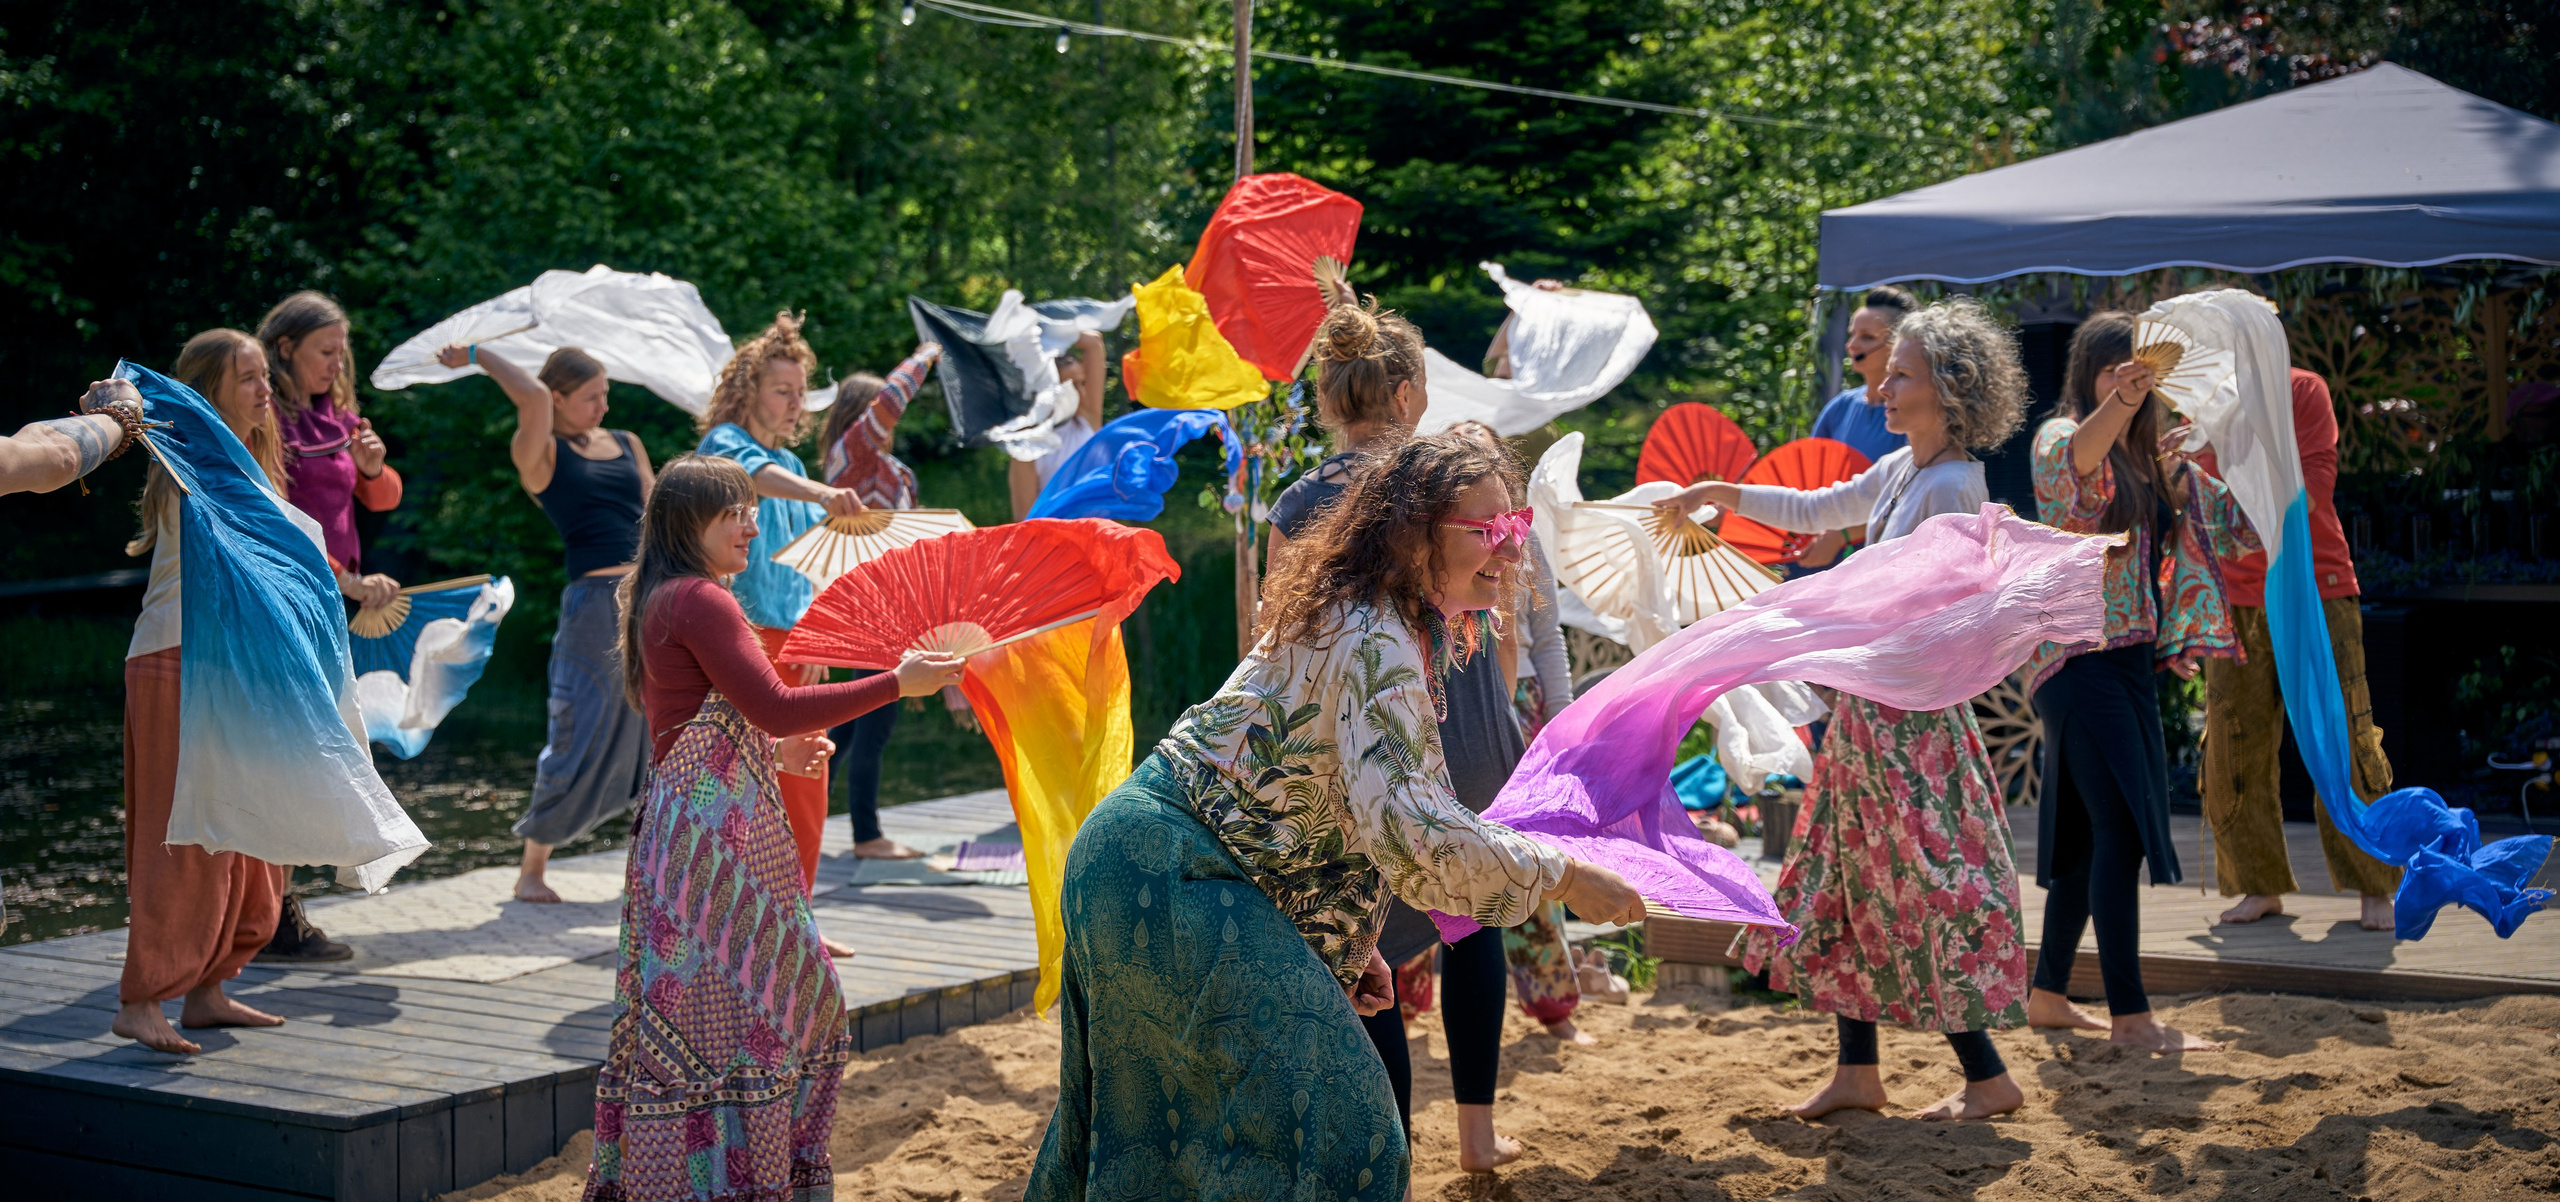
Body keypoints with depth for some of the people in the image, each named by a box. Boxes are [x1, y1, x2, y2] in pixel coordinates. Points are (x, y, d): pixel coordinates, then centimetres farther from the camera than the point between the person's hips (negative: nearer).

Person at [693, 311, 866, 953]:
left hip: (794, 648, 8)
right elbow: (754, 474, -30)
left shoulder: (792, 463, 19)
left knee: (805, 791, 10)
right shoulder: (725, 443, -5)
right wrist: (818, 493, -49)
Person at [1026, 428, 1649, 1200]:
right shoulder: (1378, 645, -21)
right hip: (1174, 882, -11)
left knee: (1145, 1123, 23)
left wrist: (1348, 947, 18)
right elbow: (1411, 835, -31)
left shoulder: (1347, 617, 12)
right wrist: (1565, 877, -21)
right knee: (1326, 1116, -12)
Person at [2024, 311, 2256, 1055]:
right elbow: (2071, 458, -31)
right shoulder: (2064, 439, -6)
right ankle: (2129, 1015, -14)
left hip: (2130, 660, 8)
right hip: (2080, 654, -8)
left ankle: (2048, 995, 22)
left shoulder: (2157, 460, 17)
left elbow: (2238, 515, 21)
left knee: (2091, 832, 12)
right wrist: (2118, 403, -51)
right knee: (2122, 829, -14)